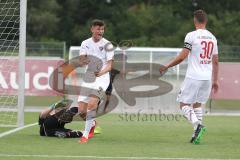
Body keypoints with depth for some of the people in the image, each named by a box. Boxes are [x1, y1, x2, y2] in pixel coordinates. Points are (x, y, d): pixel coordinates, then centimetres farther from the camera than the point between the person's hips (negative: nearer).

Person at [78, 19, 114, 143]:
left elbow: (109, 65, -6)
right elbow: (81, 61, -4)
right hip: (88, 77, 4)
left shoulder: (107, 44, -3)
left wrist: (101, 72, -27)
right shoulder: (85, 43, 7)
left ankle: (86, 135, -21)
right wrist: (85, 61, -29)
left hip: (102, 77, -4)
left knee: (92, 103, -26)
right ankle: (91, 123, 33)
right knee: (81, 110, -1)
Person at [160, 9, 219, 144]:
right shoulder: (212, 37, 10)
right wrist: (215, 81, 20)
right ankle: (197, 134, 11)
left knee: (184, 104, 2)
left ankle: (197, 125, -22)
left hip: (193, 77, -6)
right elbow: (215, 62, 13)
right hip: (207, 78, 6)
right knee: (197, 103, 19)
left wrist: (167, 67, 0)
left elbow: (182, 57, -12)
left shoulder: (192, 36, -8)